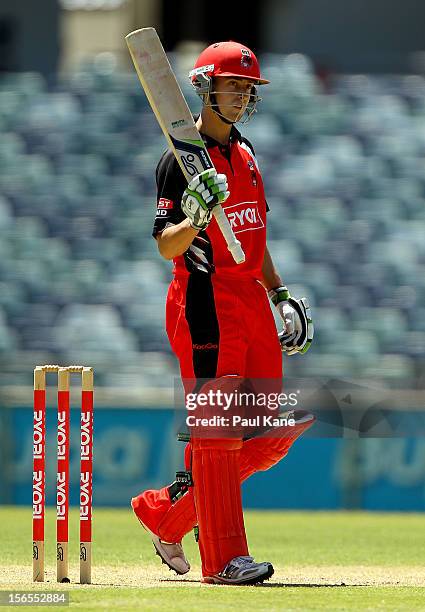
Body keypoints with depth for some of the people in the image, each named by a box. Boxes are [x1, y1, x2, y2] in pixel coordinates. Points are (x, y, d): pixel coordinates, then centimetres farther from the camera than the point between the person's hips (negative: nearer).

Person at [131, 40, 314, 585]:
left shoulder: (245, 152, 17)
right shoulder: (182, 158, -8)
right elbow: (168, 245, -13)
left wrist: (281, 294, 22)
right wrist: (197, 217, -32)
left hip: (251, 300, 8)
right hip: (205, 304, -8)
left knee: (265, 437, 7)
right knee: (216, 432, -8)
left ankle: (166, 511, 21)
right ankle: (224, 558, -5)